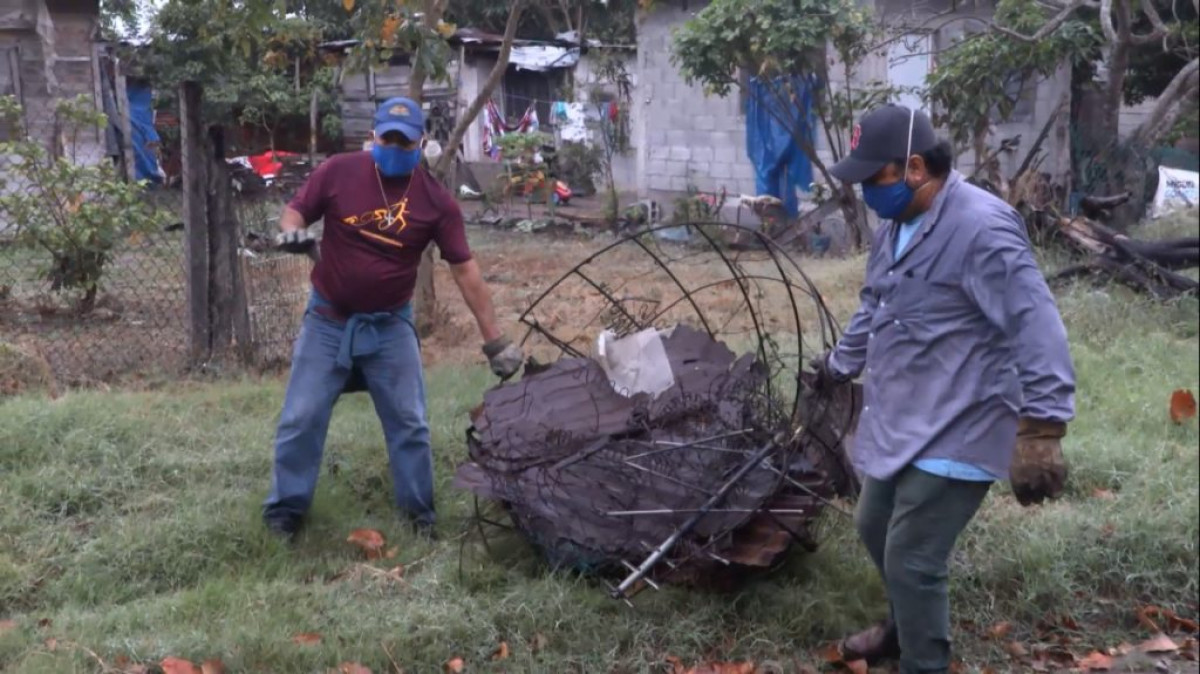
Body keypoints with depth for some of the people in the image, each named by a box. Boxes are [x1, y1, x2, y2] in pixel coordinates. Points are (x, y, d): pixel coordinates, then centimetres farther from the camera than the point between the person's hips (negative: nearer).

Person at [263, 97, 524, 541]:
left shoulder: (436, 200, -9)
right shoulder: (338, 172, -9)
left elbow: (465, 270, -7)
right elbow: (295, 210, 3)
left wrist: (494, 340, -7)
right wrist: (291, 232, -24)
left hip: (391, 325, 0)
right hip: (327, 319, 0)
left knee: (409, 422, 6)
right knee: (301, 418, 4)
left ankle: (419, 509, 21)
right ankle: (285, 508, 19)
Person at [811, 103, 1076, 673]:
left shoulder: (981, 227, -23)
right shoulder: (896, 228, 9)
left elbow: (1036, 327, -28)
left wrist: (1041, 428, -33)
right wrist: (839, 366, 40)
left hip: (952, 433, -10)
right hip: (898, 423, 10)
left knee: (911, 561, -6)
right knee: (874, 528, 23)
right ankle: (905, 626, 48)